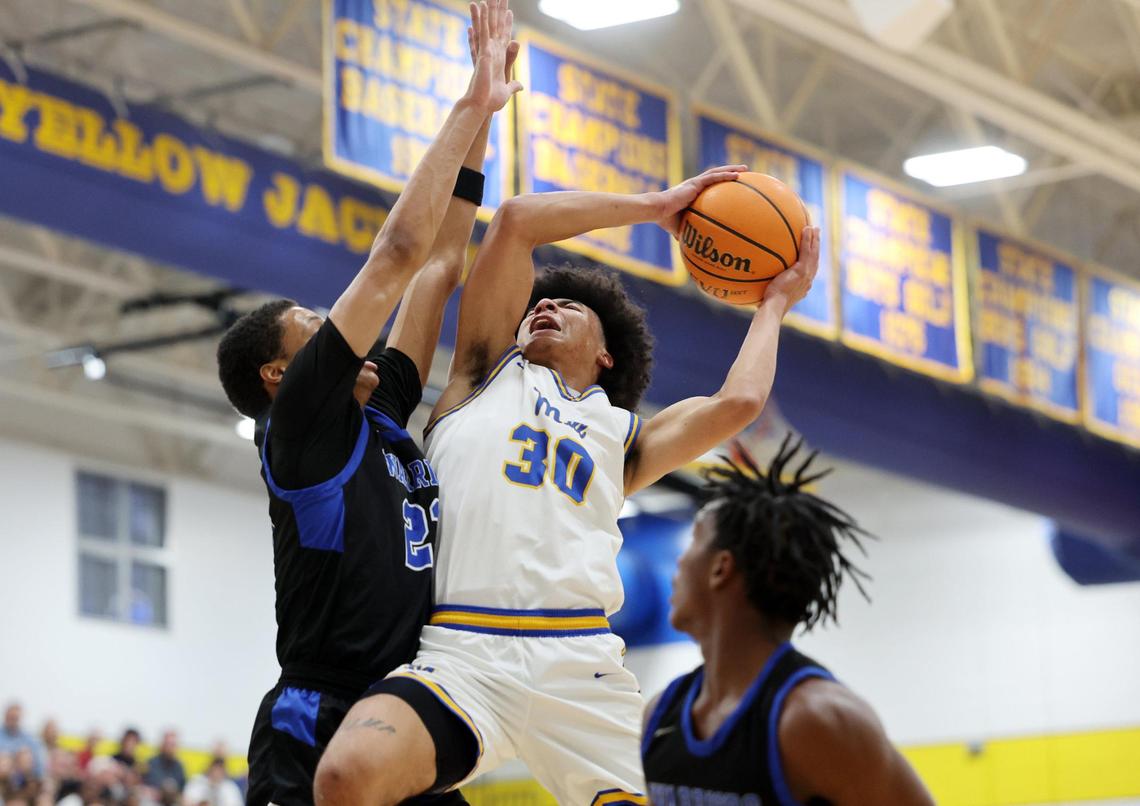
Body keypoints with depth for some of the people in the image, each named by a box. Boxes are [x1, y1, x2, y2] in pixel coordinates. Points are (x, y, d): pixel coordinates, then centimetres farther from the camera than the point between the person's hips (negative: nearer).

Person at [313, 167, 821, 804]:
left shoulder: (621, 436, 30)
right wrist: (657, 206, 25)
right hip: (461, 655, -3)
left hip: (580, 664, 3)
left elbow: (737, 403, 14)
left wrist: (776, 301, 29)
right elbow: (516, 220, 18)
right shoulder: (490, 376, 25)